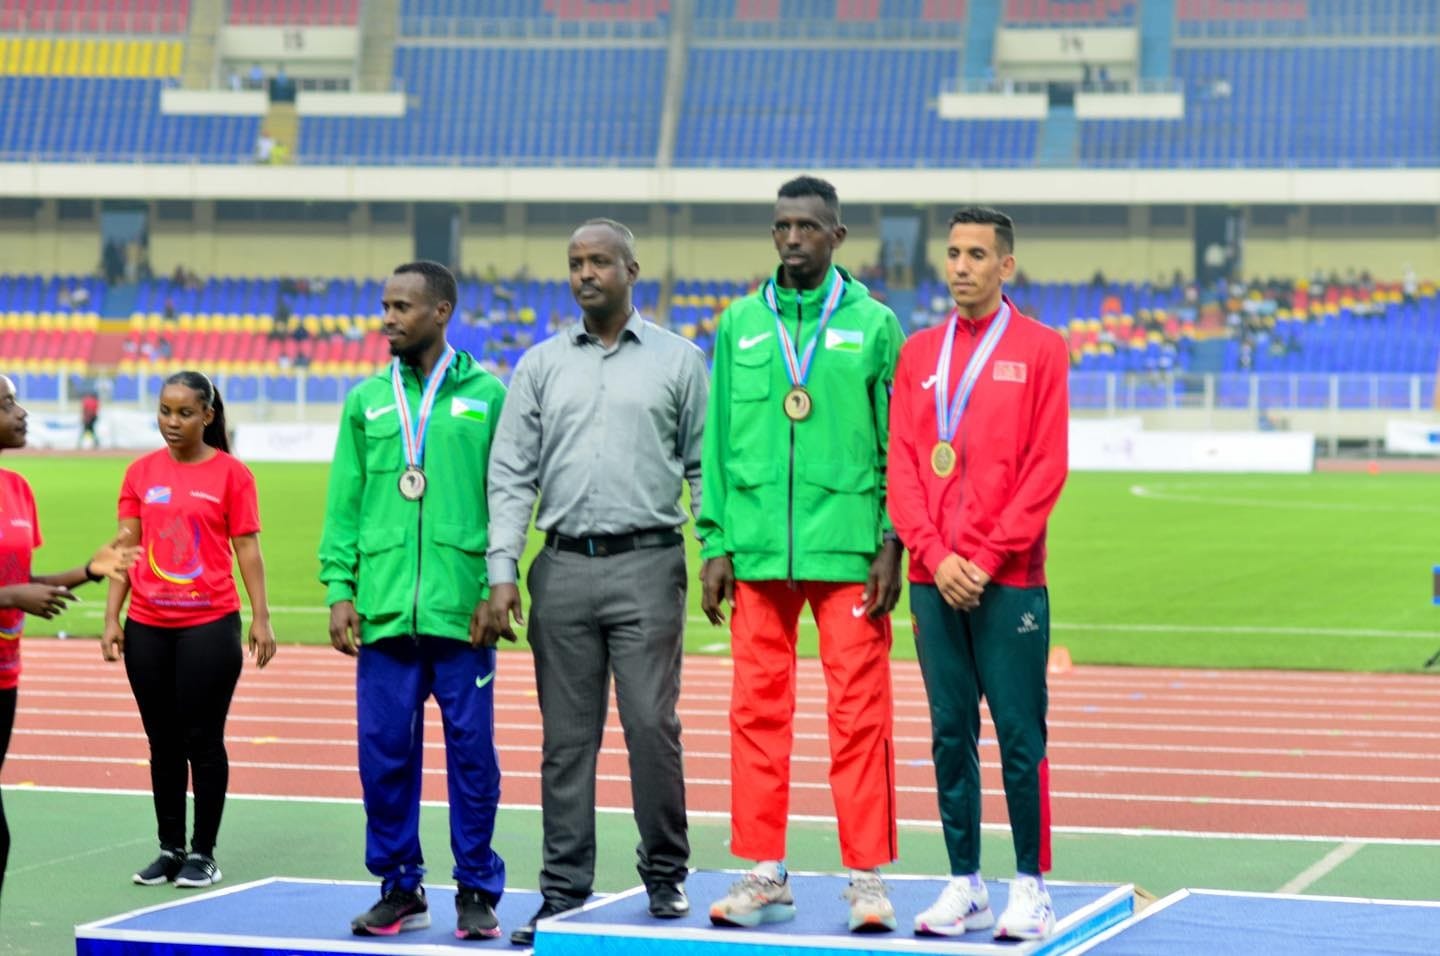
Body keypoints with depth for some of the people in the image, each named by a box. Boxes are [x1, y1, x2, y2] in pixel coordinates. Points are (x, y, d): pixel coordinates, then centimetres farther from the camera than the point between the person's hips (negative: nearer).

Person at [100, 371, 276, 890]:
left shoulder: (231, 473, -2)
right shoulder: (141, 472, 6)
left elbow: (247, 549, -2)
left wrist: (261, 618, -7)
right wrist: (112, 618, 3)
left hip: (209, 624, -3)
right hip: (147, 627, 3)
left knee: (202, 740, 1)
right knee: (163, 743, 9)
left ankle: (203, 852, 10)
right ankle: (170, 849, 17)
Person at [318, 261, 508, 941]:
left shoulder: (487, 395, 4)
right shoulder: (366, 401, 12)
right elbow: (344, 503, 11)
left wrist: (495, 588, -6)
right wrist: (339, 588, 2)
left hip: (461, 610, -3)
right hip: (383, 607, 3)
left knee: (471, 751, 2)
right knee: (384, 751, 4)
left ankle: (477, 891, 12)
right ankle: (400, 888, 16)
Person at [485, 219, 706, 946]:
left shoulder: (677, 361, 5)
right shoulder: (541, 366, 10)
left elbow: (705, 465, 6)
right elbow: (510, 475, 6)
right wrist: (502, 574, -2)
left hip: (647, 565, -2)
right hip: (564, 567, 2)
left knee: (652, 725, -5)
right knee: (566, 737, 5)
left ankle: (665, 875, 10)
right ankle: (564, 889, 11)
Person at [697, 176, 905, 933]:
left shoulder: (873, 324, 4)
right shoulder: (740, 325, 10)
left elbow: (898, 441, 2)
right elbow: (717, 442, 10)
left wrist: (891, 543, -5)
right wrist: (716, 543, 3)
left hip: (847, 554, -2)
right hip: (757, 554, 2)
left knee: (859, 714, -2)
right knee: (757, 711, 5)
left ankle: (867, 876, 5)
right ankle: (764, 874, 13)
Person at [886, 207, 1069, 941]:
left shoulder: (1039, 349, 1)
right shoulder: (919, 353, 12)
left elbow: (1047, 467, -5)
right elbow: (901, 465, 7)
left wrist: (987, 559, -10)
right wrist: (937, 556, -6)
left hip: (1008, 579, -4)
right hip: (933, 577, 4)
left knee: (1020, 736, -3)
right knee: (950, 734, 6)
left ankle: (1031, 887, 4)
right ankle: (965, 886, 12)